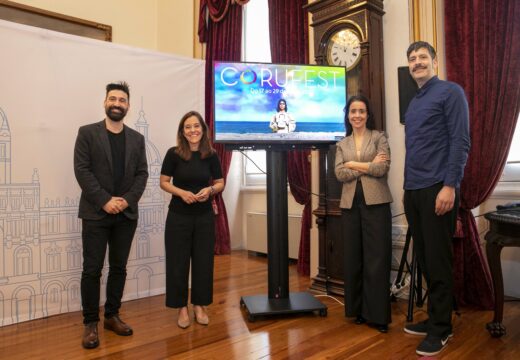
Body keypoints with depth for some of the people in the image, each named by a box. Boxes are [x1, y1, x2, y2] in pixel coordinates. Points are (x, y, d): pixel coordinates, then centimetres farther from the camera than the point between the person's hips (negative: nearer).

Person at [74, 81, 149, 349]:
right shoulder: (87, 133, 1)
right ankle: (90, 323, 14)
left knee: (119, 268, 10)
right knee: (92, 270, 1)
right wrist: (104, 201, -15)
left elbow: (142, 173, 5)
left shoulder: (137, 138, 10)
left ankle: (112, 316, 24)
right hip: (96, 213, -3)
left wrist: (128, 200, -10)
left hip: (127, 214, 3)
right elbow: (81, 170, -7)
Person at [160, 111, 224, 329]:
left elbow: (220, 183, 6)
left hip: (204, 216, 2)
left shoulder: (211, 155, -1)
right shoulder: (174, 154, -6)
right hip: (178, 216, -2)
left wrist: (210, 190, -15)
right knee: (178, 262, 4)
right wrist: (182, 192, -18)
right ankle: (182, 308, 22)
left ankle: (200, 305, 26)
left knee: (203, 262, 8)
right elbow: (163, 182, -1)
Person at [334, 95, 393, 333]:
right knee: (353, 258, 6)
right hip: (350, 205, 3)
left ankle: (377, 314, 7)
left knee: (376, 258, -2)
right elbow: (339, 174, -1)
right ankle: (358, 309, 18)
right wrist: (369, 166, -8)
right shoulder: (342, 144, 14)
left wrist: (353, 164, -3)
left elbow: (382, 169, -9)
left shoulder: (379, 138, 5)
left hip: (376, 203, -3)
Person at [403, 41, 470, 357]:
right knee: (424, 259, 12)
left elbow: (461, 142, -11)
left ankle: (441, 328, 12)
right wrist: (409, 187, 16)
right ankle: (434, 318, 25)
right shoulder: (413, 103, 20)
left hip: (438, 188, -7)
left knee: (438, 261, -1)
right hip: (413, 191, 8)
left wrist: (450, 186, -19)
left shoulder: (450, 92, -2)